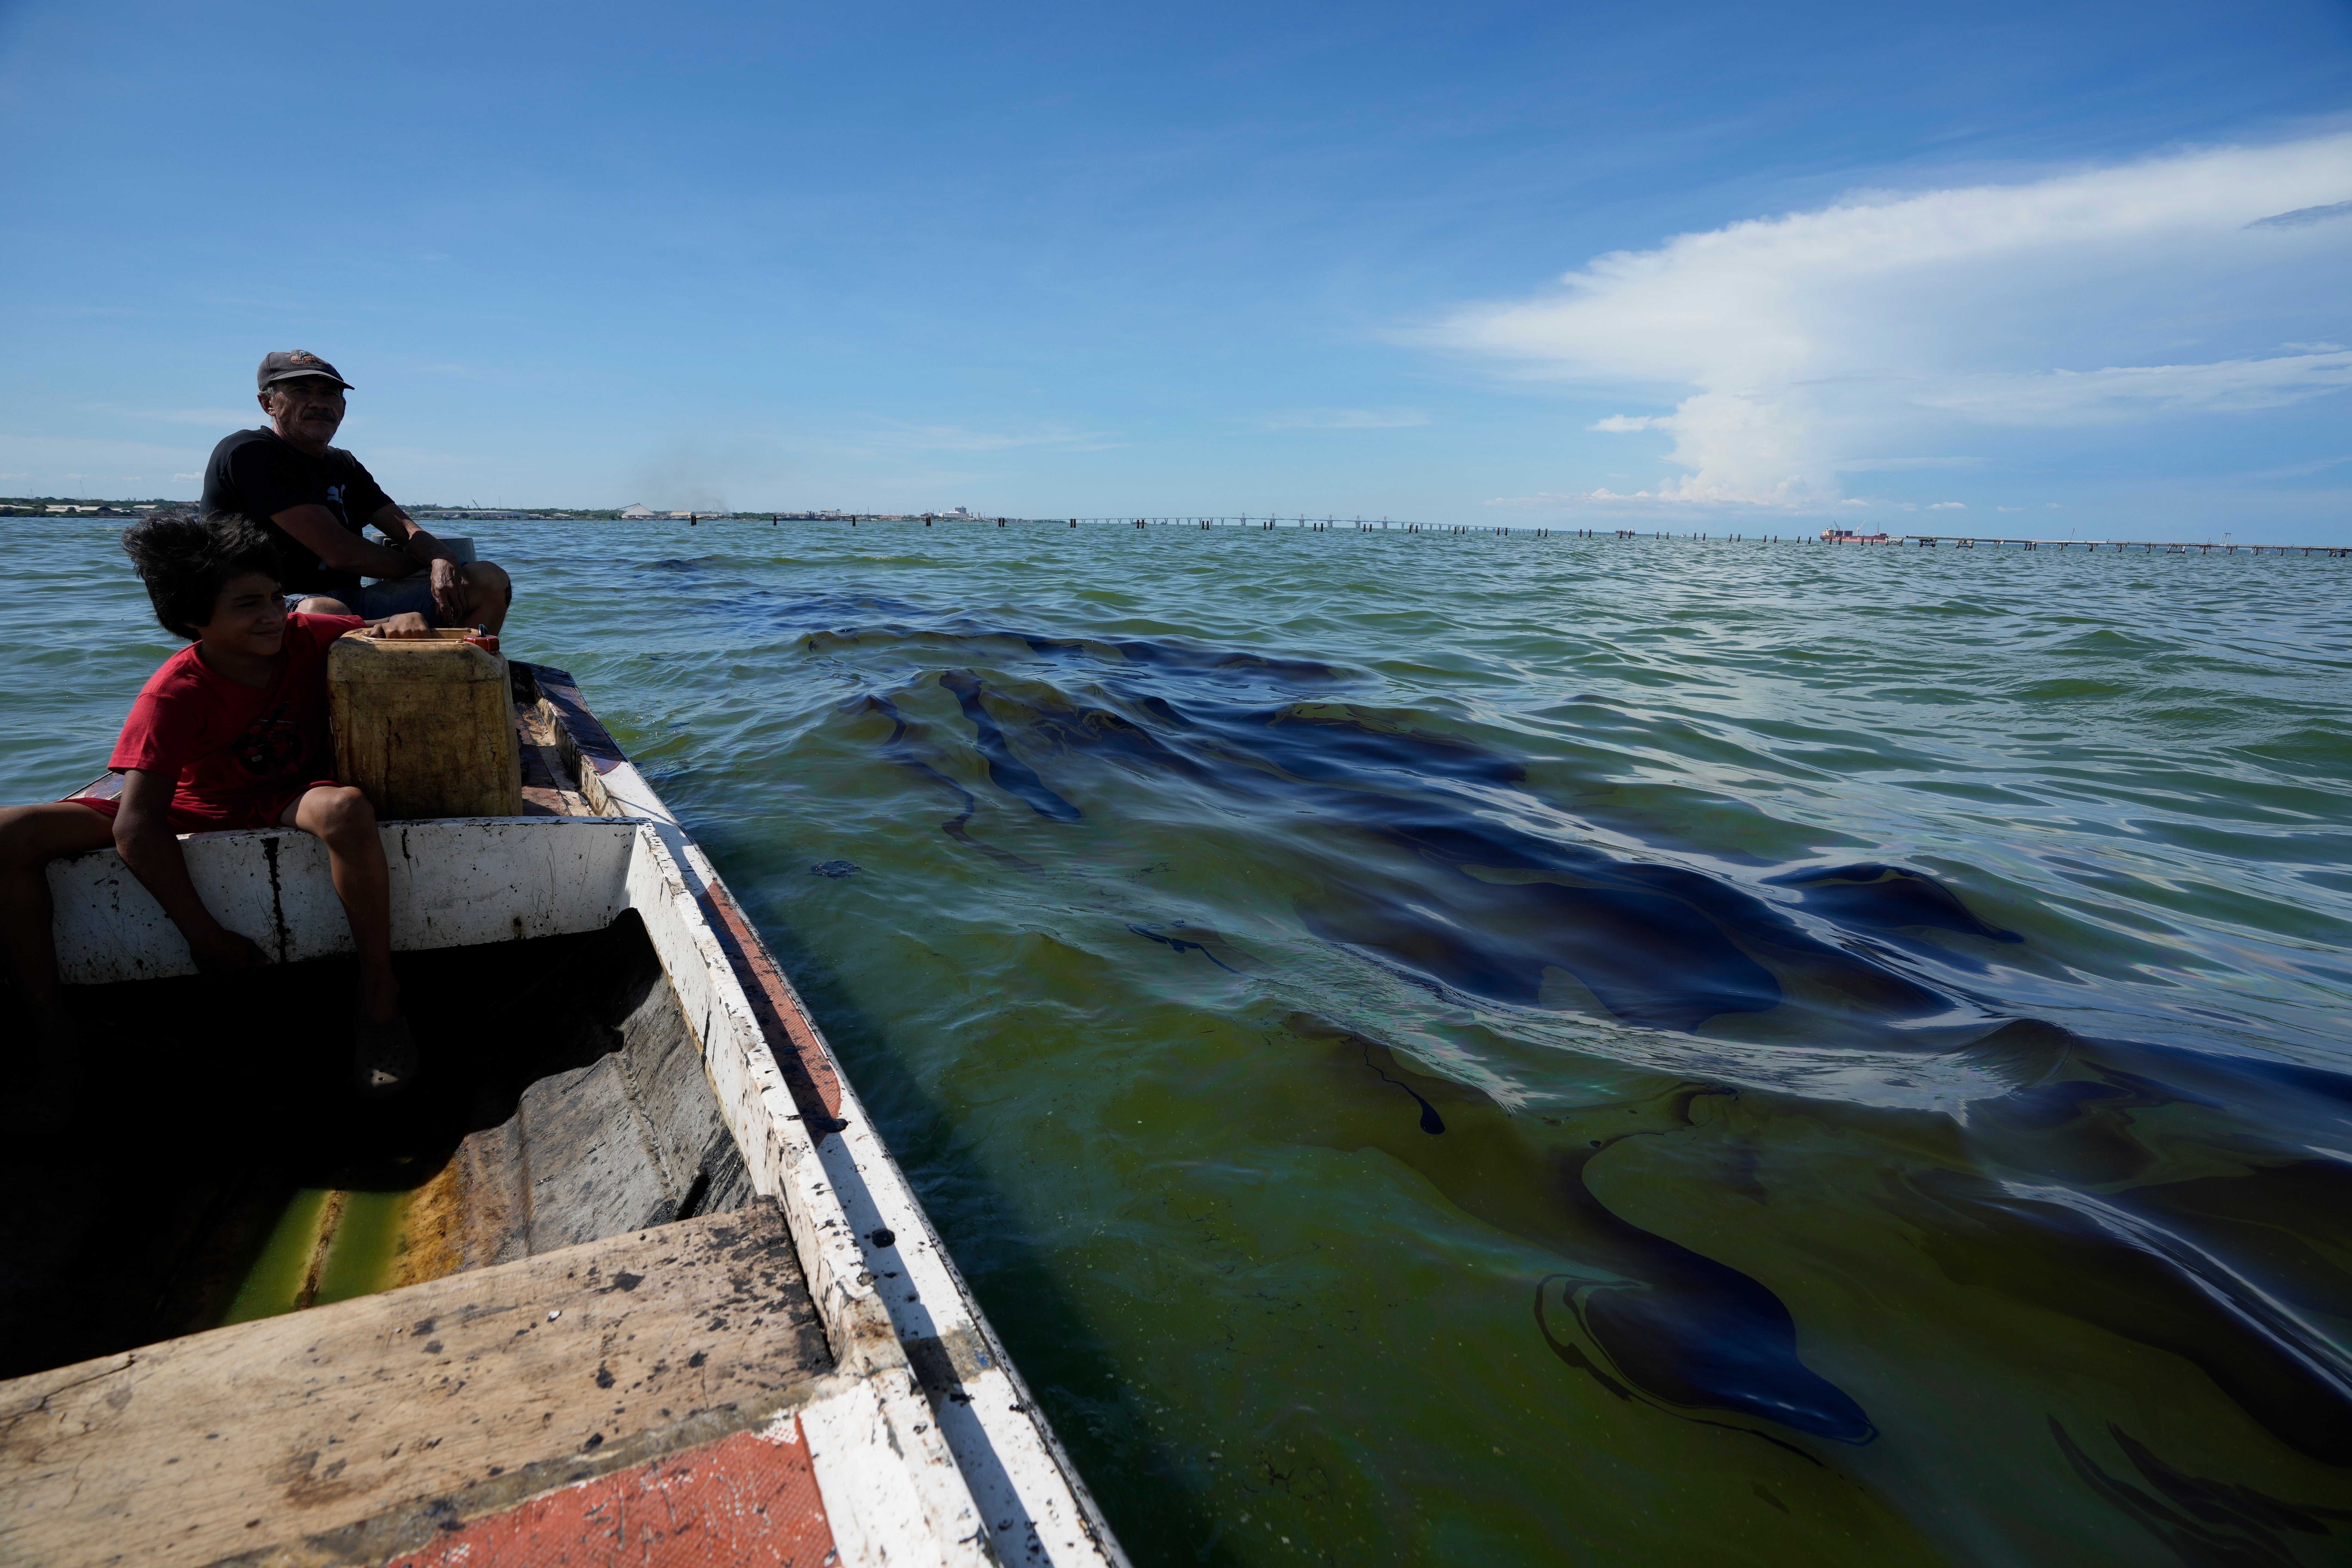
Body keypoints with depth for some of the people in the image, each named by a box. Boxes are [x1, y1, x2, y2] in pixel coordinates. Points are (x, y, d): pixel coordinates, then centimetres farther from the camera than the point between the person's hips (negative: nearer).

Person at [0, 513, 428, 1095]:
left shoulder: (305, 637, -13)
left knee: (346, 808, -39)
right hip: (194, 813, 1)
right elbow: (137, 827, -23)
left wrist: (404, 621, -25)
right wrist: (203, 934, -24)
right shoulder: (174, 695, -21)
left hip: (291, 803, 0)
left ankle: (378, 997, -25)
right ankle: (52, 1033, -8)